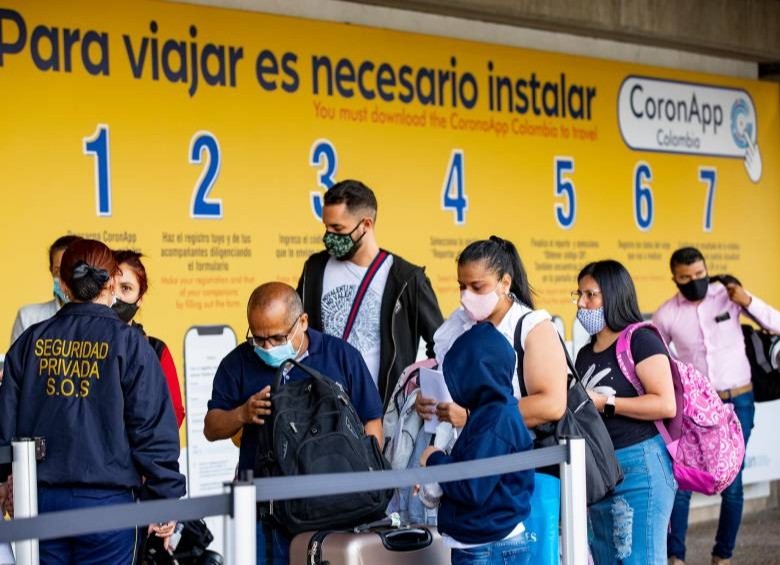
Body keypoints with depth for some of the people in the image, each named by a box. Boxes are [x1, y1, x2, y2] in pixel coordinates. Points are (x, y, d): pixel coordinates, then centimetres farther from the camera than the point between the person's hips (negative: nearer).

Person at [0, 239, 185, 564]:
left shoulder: (31, 341, 5)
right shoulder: (128, 344, -6)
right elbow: (154, 429, -8)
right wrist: (165, 499, -1)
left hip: (41, 499, 3)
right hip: (106, 500, -3)